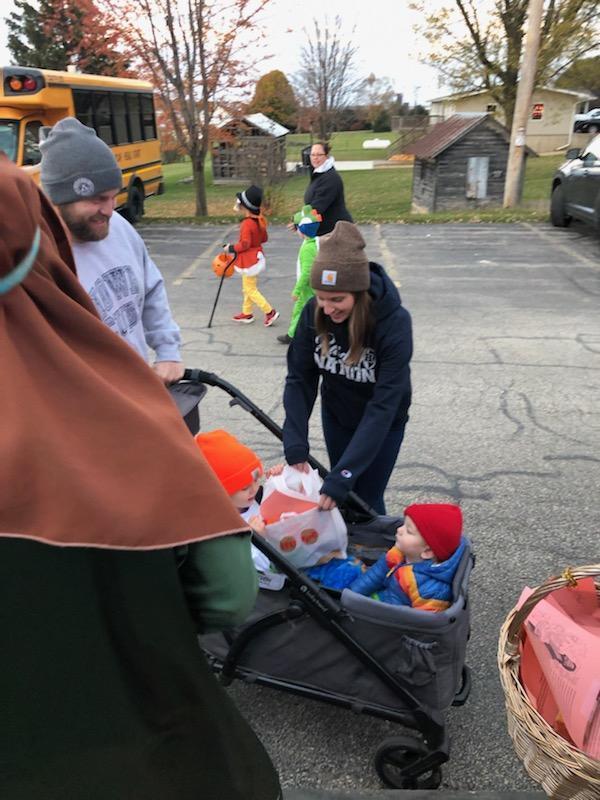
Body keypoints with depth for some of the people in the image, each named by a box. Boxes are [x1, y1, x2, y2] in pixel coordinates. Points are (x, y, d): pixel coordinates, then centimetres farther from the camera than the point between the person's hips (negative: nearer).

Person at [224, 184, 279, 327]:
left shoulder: (247, 224, -25)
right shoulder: (260, 220, 2)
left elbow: (244, 244, -25)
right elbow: (264, 238, 11)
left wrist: (231, 248, -13)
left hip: (249, 260, -9)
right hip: (256, 257, 9)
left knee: (251, 290, 0)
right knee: (247, 288, 20)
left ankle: (270, 312, 0)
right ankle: (246, 313, 30)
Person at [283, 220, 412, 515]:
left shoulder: (394, 323, -33)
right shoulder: (314, 313, -21)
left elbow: (383, 406, -34)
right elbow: (299, 378, -16)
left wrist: (343, 475, -39)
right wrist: (295, 447, -28)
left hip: (382, 422, -3)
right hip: (336, 414, 4)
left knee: (365, 499, 3)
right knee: (338, 491, 15)